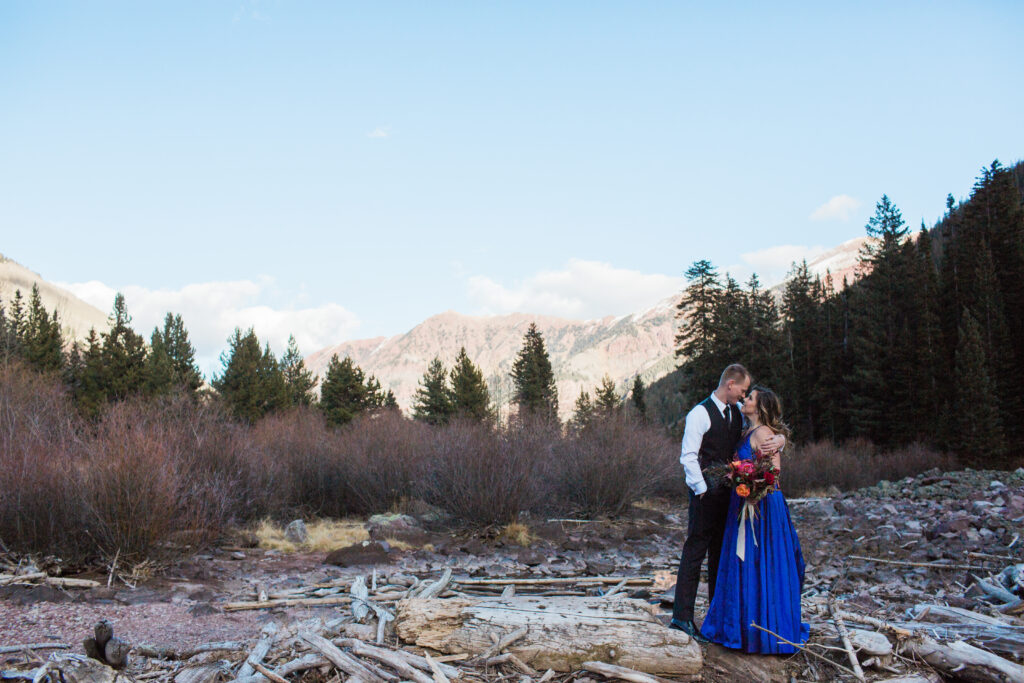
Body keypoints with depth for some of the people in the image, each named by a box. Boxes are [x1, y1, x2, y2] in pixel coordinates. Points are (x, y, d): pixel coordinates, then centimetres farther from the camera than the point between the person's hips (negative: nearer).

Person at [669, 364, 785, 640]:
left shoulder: (738, 413, 12)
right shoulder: (700, 413, -9)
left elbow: (766, 429, 14)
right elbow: (688, 456, -12)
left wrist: (779, 439, -10)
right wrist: (702, 490, -17)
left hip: (729, 490, 7)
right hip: (706, 491, -7)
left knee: (722, 551, 14)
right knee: (695, 550, -7)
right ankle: (682, 616, -4)